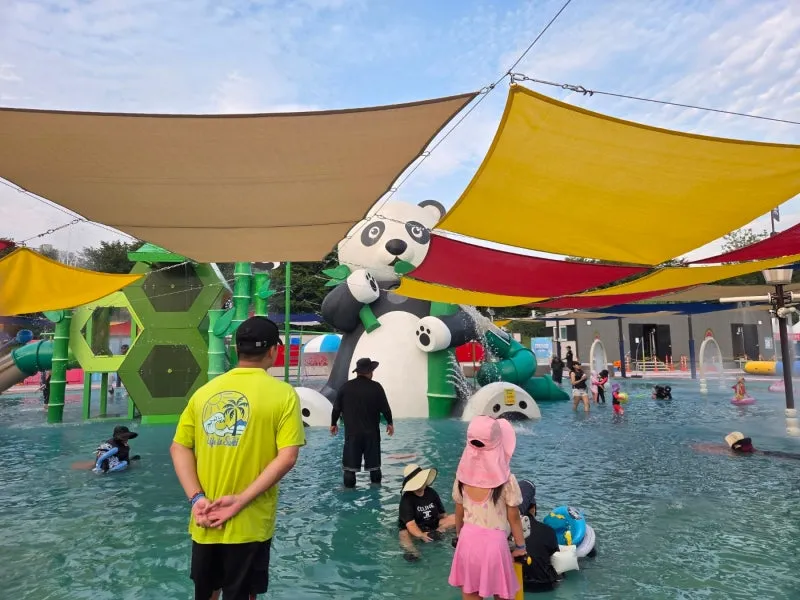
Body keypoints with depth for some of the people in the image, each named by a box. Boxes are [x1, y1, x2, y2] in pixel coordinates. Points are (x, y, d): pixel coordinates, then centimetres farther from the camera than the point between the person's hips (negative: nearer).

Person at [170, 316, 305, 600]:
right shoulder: (283, 394, -11)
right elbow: (286, 458, -18)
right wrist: (240, 501, -15)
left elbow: (179, 448, 1)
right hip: (250, 523, -4)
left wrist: (197, 498, -5)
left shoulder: (205, 391, 1)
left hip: (205, 522, 4)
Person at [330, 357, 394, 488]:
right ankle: (376, 483, 24)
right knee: (373, 460, 14)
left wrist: (333, 423, 16)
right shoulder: (376, 387, -7)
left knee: (350, 461, 5)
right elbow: (385, 408, -4)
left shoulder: (345, 387, -3)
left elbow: (336, 408, 1)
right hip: (371, 431, 1)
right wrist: (389, 423, 12)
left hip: (352, 431, 0)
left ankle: (349, 485, 5)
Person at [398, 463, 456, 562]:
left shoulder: (431, 492, 1)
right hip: (416, 529, -4)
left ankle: (437, 532, -33)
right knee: (404, 535, -37)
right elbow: (410, 524, -26)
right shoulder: (406, 500, -15)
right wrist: (421, 535, -44)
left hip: (432, 525, 4)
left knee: (456, 518, -15)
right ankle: (412, 551, -61)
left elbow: (442, 514, 8)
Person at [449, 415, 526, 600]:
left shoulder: (463, 475, -9)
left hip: (468, 540, 3)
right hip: (494, 542, -3)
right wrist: (520, 545, 9)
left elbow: (459, 513, 5)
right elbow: (514, 518, -7)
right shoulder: (506, 480, -19)